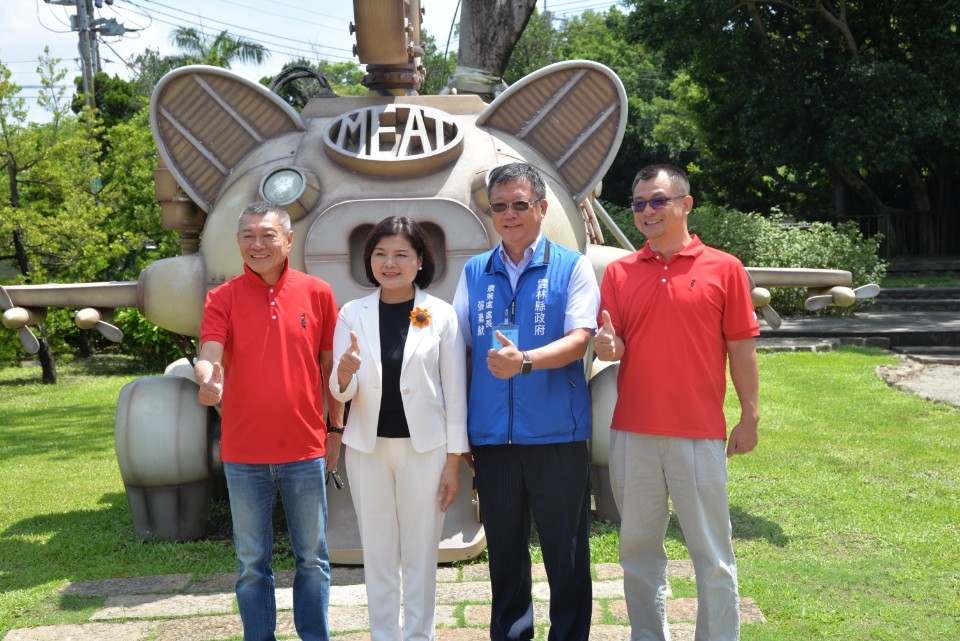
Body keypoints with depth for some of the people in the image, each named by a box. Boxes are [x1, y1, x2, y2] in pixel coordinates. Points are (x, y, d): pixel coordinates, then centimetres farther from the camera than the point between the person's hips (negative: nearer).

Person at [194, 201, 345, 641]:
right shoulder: (222, 298, 0)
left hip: (305, 448, 0)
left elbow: (329, 365, 7)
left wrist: (336, 427, 8)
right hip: (244, 454, 0)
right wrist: (206, 376, -36)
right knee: (252, 562, 9)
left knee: (312, 557, 9)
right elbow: (209, 356, -14)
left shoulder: (317, 293, 1)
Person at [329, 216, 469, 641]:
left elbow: (455, 392, -2)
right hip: (367, 447, 2)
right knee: (377, 554, 10)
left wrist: (454, 460, -3)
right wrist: (344, 373, -24)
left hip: (425, 446, -2)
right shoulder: (352, 314, 1)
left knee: (421, 554, 7)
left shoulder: (441, 315, -3)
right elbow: (342, 393, -1)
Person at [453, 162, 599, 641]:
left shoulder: (571, 267, 0)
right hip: (491, 436, 3)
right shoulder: (474, 273, 10)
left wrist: (525, 360, -29)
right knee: (504, 553, 13)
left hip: (557, 435, -3)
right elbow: (459, 350, 11)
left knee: (566, 553, 5)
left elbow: (579, 340, -11)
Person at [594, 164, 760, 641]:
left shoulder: (723, 268, 0)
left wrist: (750, 417, 0)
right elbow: (613, 346, 5)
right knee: (638, 549, 12)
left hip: (700, 433, -3)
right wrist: (607, 346, -19)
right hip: (632, 433, 3)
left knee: (711, 554, 5)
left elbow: (741, 348, 1)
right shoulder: (618, 272, 8)